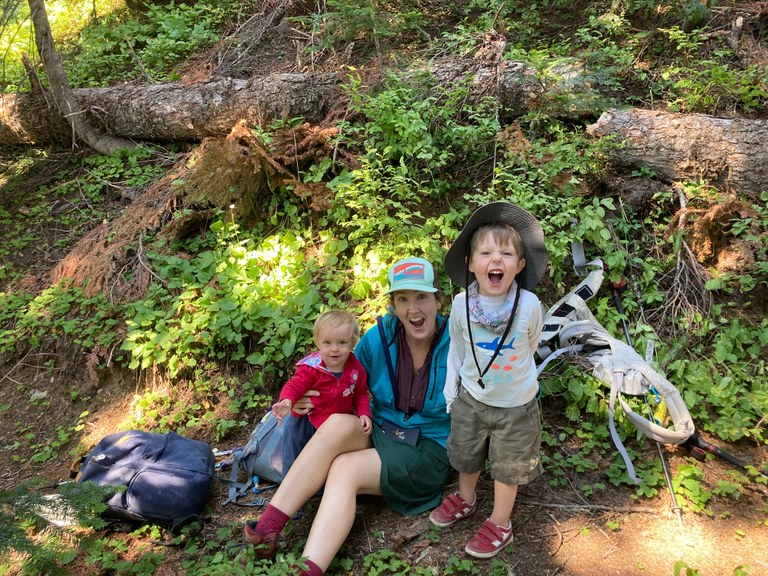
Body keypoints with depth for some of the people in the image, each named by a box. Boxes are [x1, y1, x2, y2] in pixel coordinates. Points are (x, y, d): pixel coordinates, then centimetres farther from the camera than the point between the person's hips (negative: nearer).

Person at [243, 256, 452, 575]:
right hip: (379, 434, 3)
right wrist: (316, 399, -10)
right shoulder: (378, 338, -3)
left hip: (429, 451, -3)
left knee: (344, 468, -28)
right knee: (339, 423, -30)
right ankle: (267, 529, -34)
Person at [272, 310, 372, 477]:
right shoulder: (311, 368, -22)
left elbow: (360, 395, 2)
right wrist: (287, 401, -44)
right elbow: (294, 385, -24)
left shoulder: (356, 369, -10)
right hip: (310, 420, -2)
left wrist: (364, 414, -12)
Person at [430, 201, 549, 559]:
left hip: (515, 403, -2)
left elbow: (529, 347, -4)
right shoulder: (461, 305, -20)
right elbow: (457, 349, -2)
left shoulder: (529, 306, -26)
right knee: (466, 455, 25)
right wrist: (451, 393, 5)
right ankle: (465, 499, 53)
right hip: (471, 398, 3)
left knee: (507, 468, 16)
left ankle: (500, 524, 39)